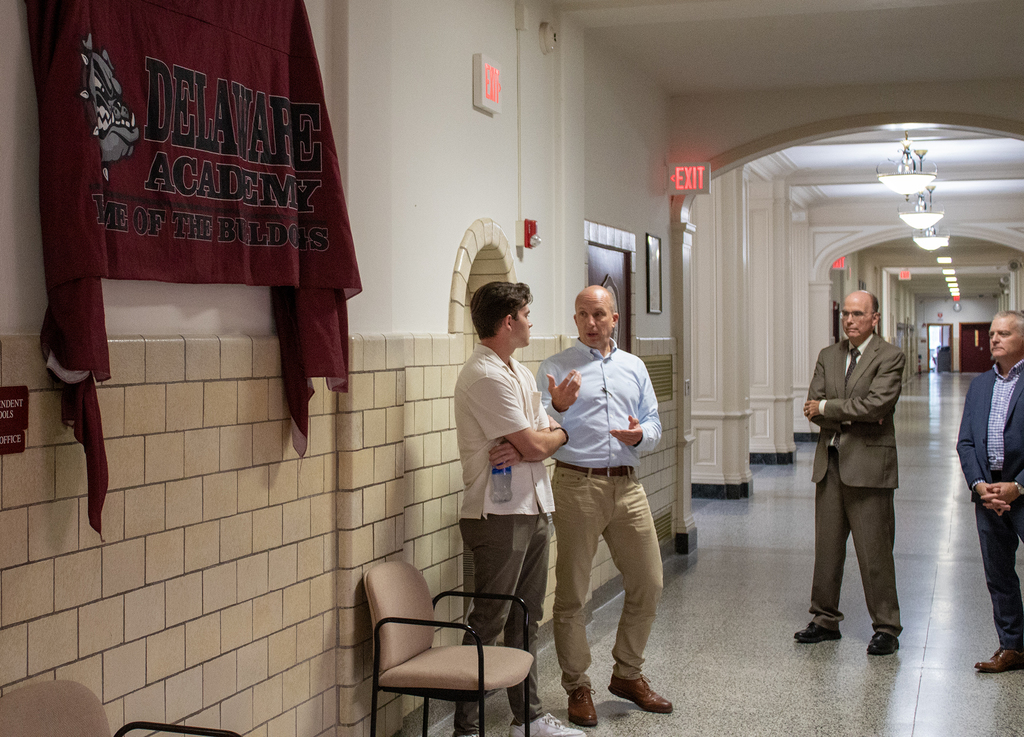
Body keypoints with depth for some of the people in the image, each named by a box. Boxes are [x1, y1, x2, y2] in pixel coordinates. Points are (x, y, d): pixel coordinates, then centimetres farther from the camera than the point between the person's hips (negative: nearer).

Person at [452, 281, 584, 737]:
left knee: (526, 619, 15)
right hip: (499, 515, -9)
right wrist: (558, 433, 4)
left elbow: (546, 438, 12)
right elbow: (537, 445, -19)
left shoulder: (519, 373, 15)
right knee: (488, 623, -4)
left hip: (533, 509, 9)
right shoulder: (485, 376, -17)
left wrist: (522, 447, -10)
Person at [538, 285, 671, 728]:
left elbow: (654, 425, 16)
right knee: (571, 593, 0)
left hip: (626, 484, 4)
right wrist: (557, 407, -25)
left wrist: (640, 434, -7)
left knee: (647, 584, 7)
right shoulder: (555, 369, 3)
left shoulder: (634, 368, 16)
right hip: (577, 485, -4)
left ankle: (628, 674, 25)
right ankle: (578, 688, 13)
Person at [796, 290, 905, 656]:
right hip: (830, 461, 6)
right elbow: (813, 408, 5)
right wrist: (852, 416, -10)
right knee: (826, 546, 11)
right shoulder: (828, 356, 14)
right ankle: (826, 619, 23)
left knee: (874, 551, -3)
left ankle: (886, 628, 7)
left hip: (869, 463, -6)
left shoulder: (890, 357, -4)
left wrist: (828, 408, -8)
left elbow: (876, 405, -17)